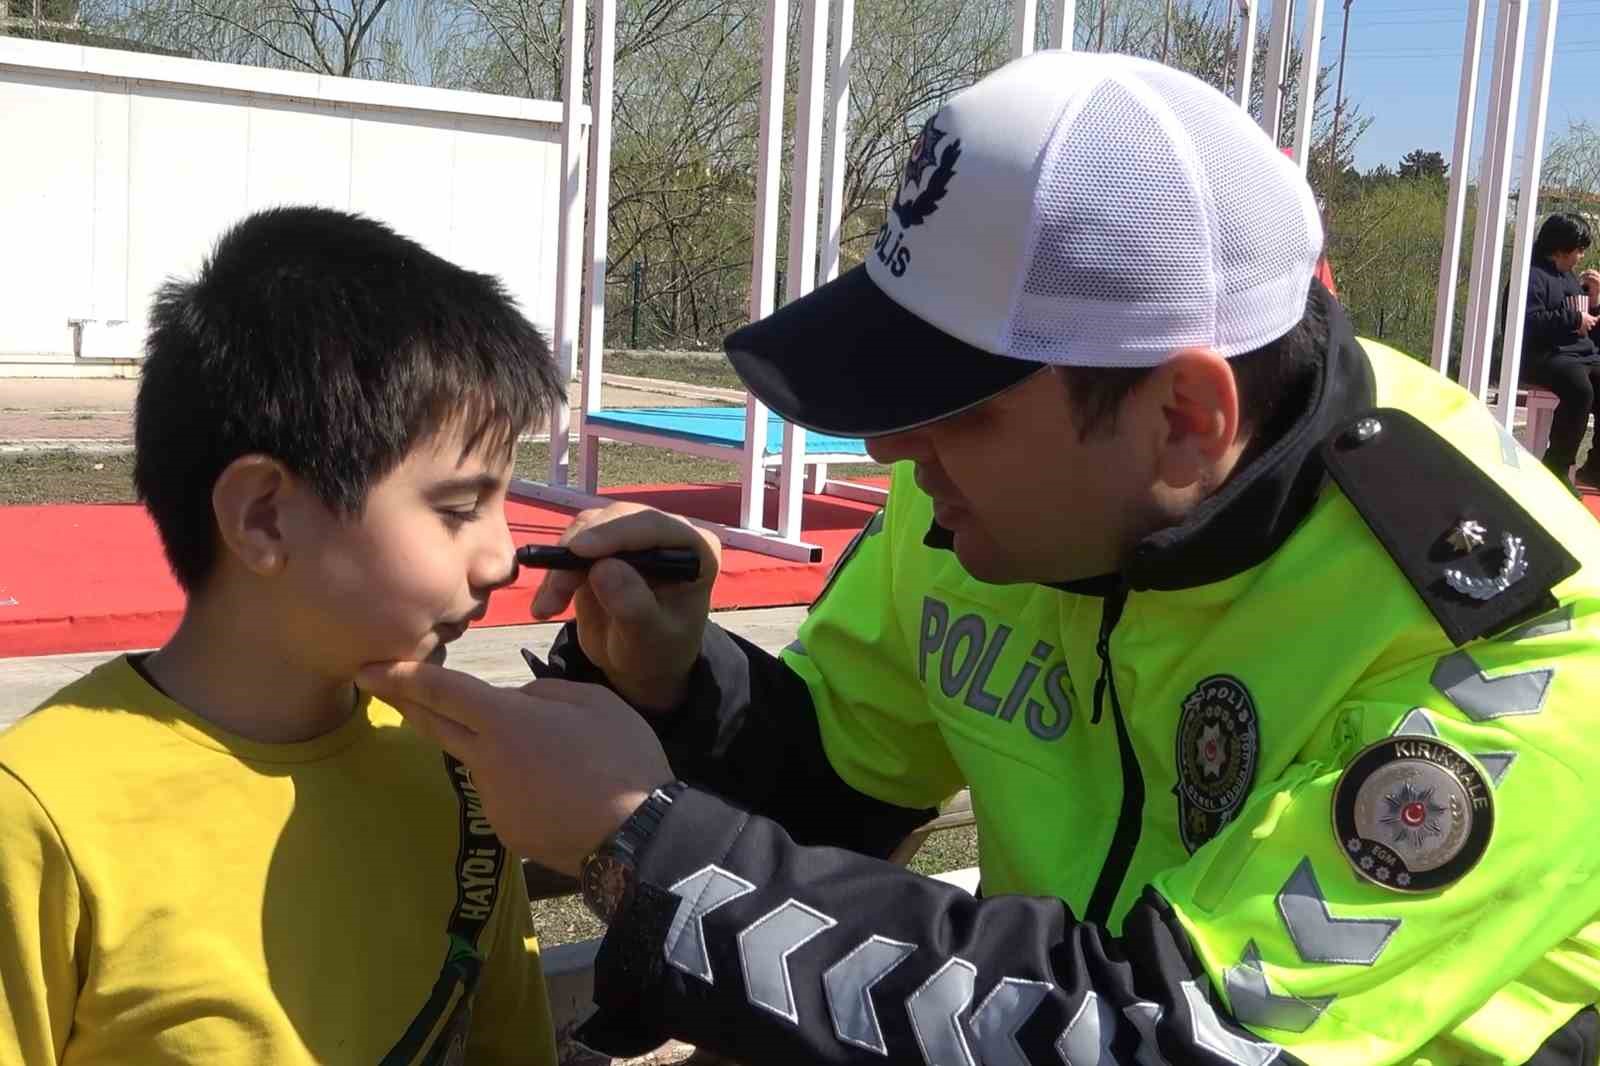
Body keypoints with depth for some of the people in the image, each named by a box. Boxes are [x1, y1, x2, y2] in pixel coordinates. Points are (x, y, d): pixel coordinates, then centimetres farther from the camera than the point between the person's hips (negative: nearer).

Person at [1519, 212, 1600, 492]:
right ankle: (1557, 469, -25)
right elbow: (1530, 322, -21)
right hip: (1544, 356, -8)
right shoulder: (1532, 275, -4)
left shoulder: (1571, 278, 23)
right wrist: (1574, 318, -15)